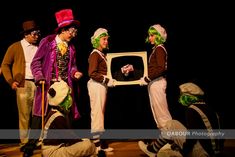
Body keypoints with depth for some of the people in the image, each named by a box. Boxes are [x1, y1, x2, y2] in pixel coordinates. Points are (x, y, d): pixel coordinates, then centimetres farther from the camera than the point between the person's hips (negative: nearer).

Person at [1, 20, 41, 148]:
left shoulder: (38, 47, 13)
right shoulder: (15, 47, 4)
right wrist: (11, 81, -3)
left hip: (38, 83, 3)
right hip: (23, 84, -3)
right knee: (24, 115, 1)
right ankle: (24, 141, 11)